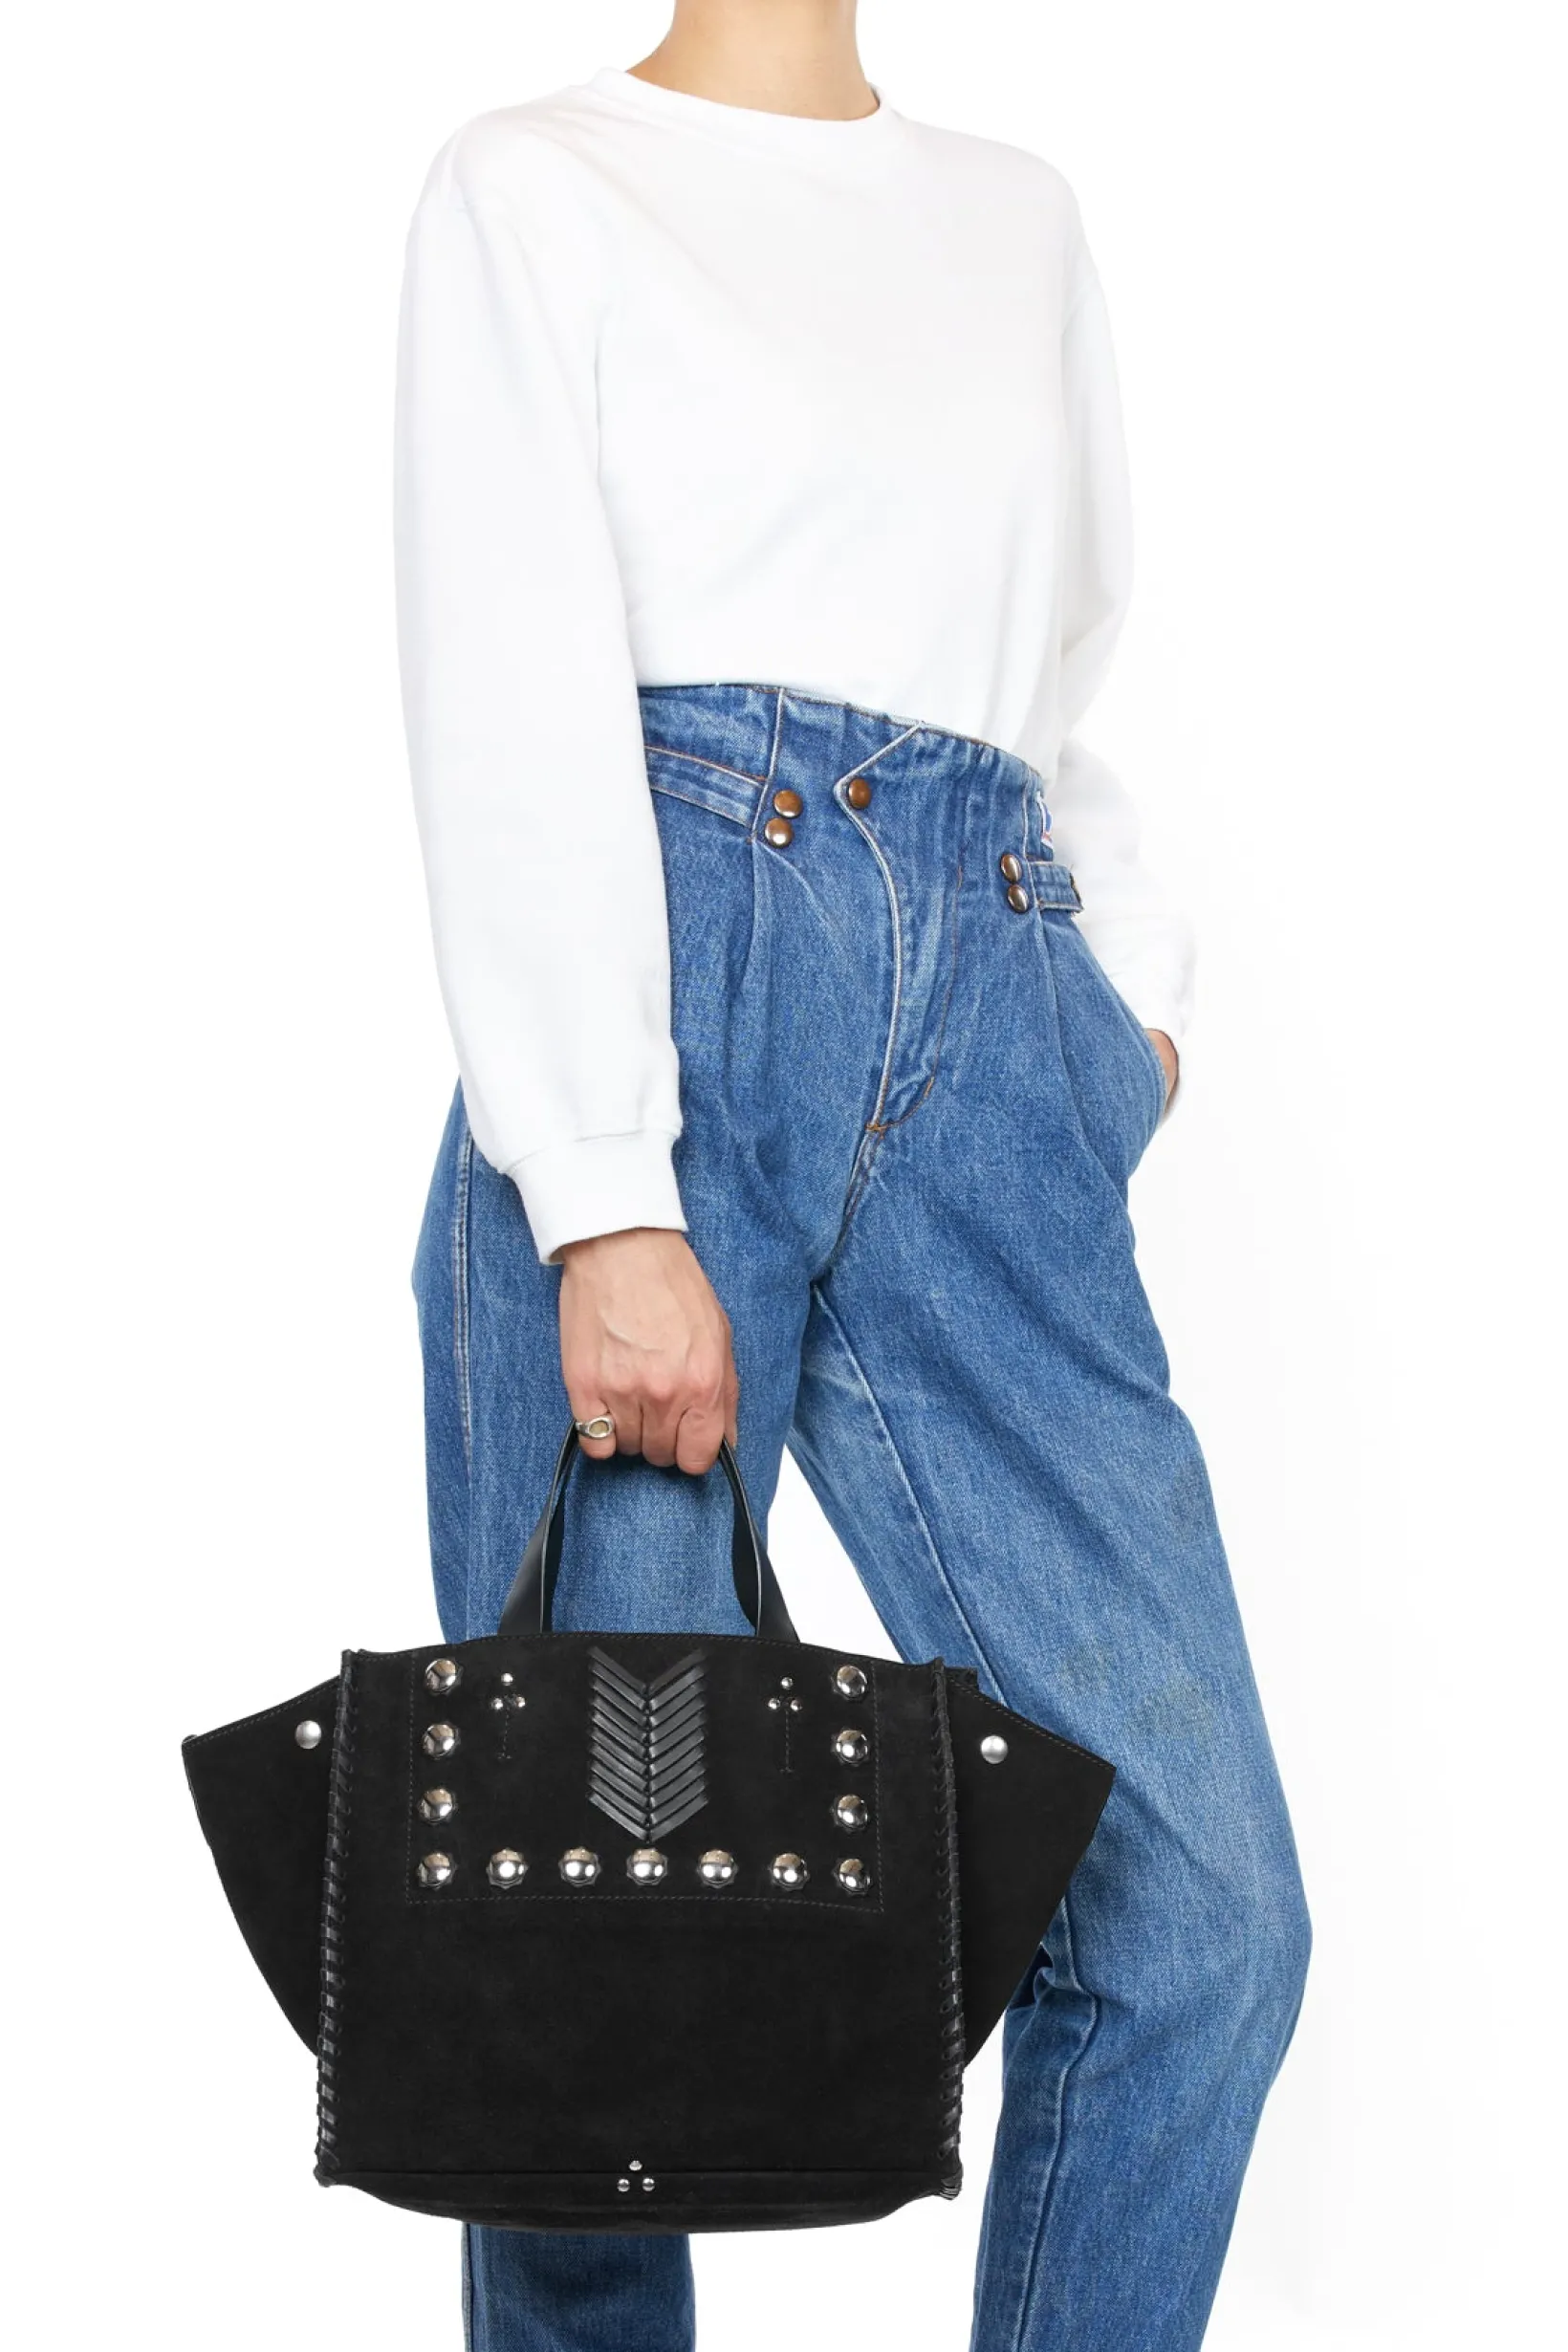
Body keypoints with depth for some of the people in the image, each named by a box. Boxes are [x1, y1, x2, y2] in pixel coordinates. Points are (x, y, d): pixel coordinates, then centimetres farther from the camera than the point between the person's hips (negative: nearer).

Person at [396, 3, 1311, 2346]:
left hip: (994, 1056, 5)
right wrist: (605, 1203, -15)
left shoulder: (1023, 217, 24)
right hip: (657, 1021, -4)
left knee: (1202, 1896, -3)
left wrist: (1138, 968, 8)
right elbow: (517, 714, -5)